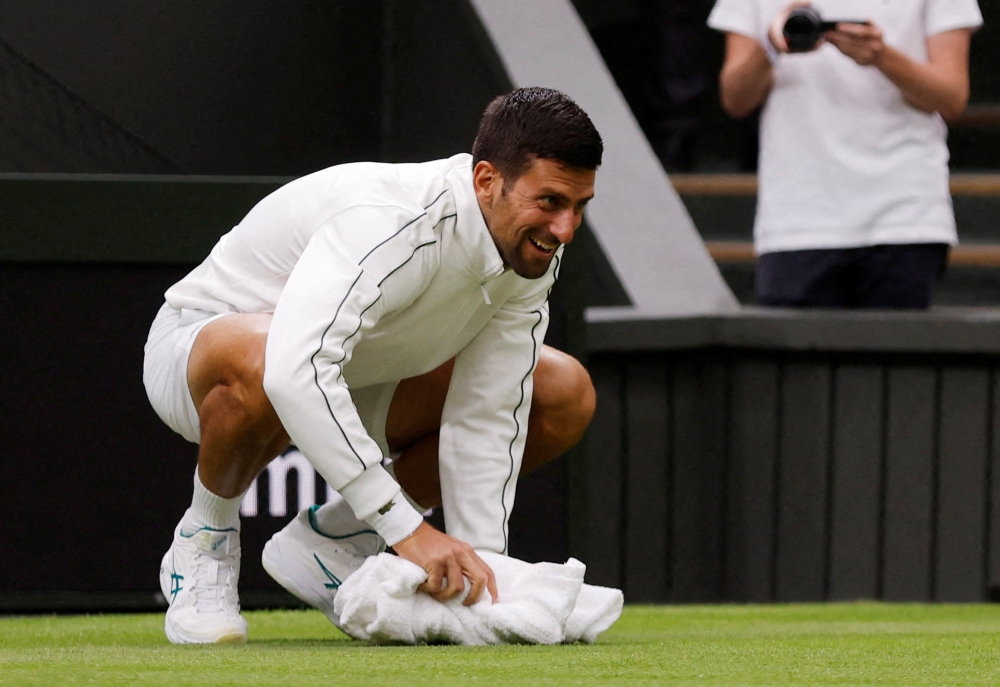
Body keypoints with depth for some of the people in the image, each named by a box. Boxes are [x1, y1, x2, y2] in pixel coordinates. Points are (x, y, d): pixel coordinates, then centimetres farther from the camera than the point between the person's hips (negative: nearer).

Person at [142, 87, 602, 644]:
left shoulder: (536, 253, -14)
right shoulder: (389, 221, -38)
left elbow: (485, 420, -12)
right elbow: (295, 372, -51)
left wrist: (481, 568, -23)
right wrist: (408, 529, -53)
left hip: (353, 377, 7)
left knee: (565, 395, -4)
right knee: (254, 363, -44)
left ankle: (333, 537, 4)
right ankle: (204, 545, -12)